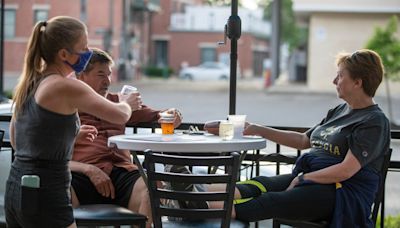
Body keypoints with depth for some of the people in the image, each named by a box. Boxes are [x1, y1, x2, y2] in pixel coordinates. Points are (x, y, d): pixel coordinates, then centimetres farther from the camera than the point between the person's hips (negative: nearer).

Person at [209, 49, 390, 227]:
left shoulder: (375, 122, -8)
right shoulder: (339, 111, 19)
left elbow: (346, 171, -17)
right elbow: (303, 140, 26)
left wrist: (303, 178, -14)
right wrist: (259, 130, 20)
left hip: (343, 192, -7)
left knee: (271, 201, -29)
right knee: (259, 185, -20)